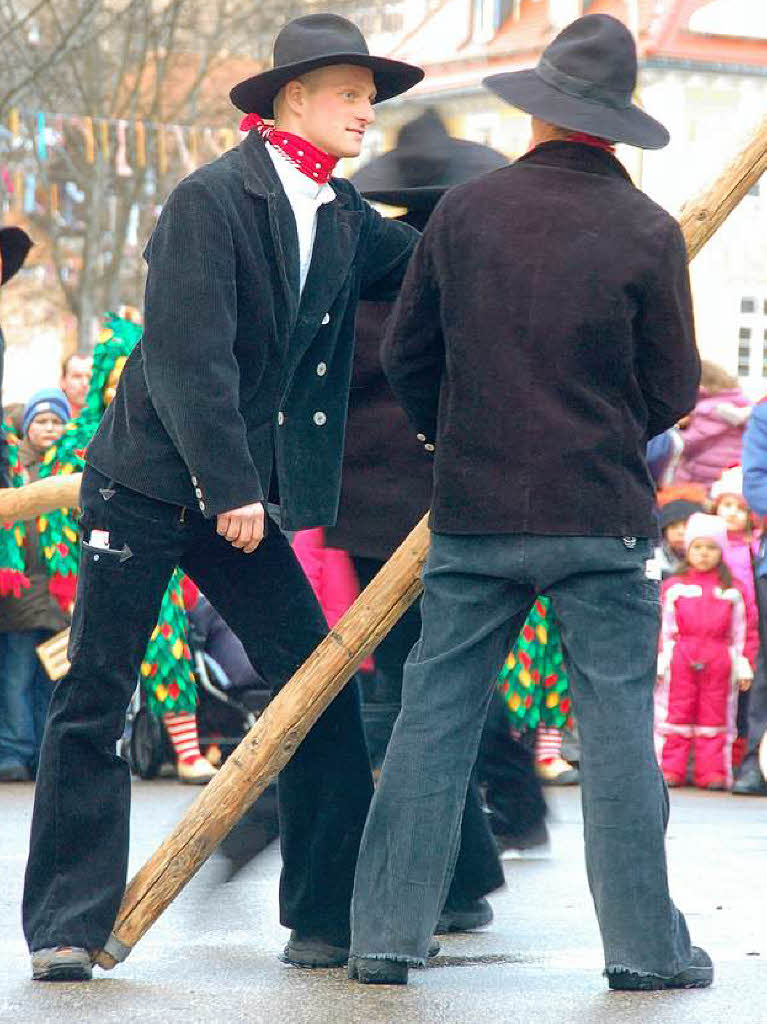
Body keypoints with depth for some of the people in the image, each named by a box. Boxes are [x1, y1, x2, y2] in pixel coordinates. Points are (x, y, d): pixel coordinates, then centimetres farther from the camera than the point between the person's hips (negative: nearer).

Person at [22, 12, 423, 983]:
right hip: (145, 486, -7)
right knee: (94, 701, -2)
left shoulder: (345, 219, 7)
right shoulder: (210, 200, -15)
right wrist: (229, 486, -21)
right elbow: (188, 357, -20)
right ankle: (70, 922, 5)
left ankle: (330, 917, 8)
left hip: (242, 495, 7)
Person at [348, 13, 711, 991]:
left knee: (433, 716, 6)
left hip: (472, 510, 2)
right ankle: (643, 945, 6)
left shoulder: (466, 209, 1)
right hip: (603, 516, -2)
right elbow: (673, 390, 1)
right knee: (617, 725, 4)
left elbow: (406, 354, 7)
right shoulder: (646, 231, -4)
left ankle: (385, 935, 5)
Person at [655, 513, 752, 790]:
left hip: (718, 661, 1)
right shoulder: (674, 587, 7)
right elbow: (663, 627, 5)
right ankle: (670, 769, 3)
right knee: (677, 713, 0)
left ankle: (712, 772, 5)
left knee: (714, 715, 3)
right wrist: (659, 662, 0)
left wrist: (742, 667, 7)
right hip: (680, 659, -1)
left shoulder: (731, 591, 11)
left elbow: (739, 632, 11)